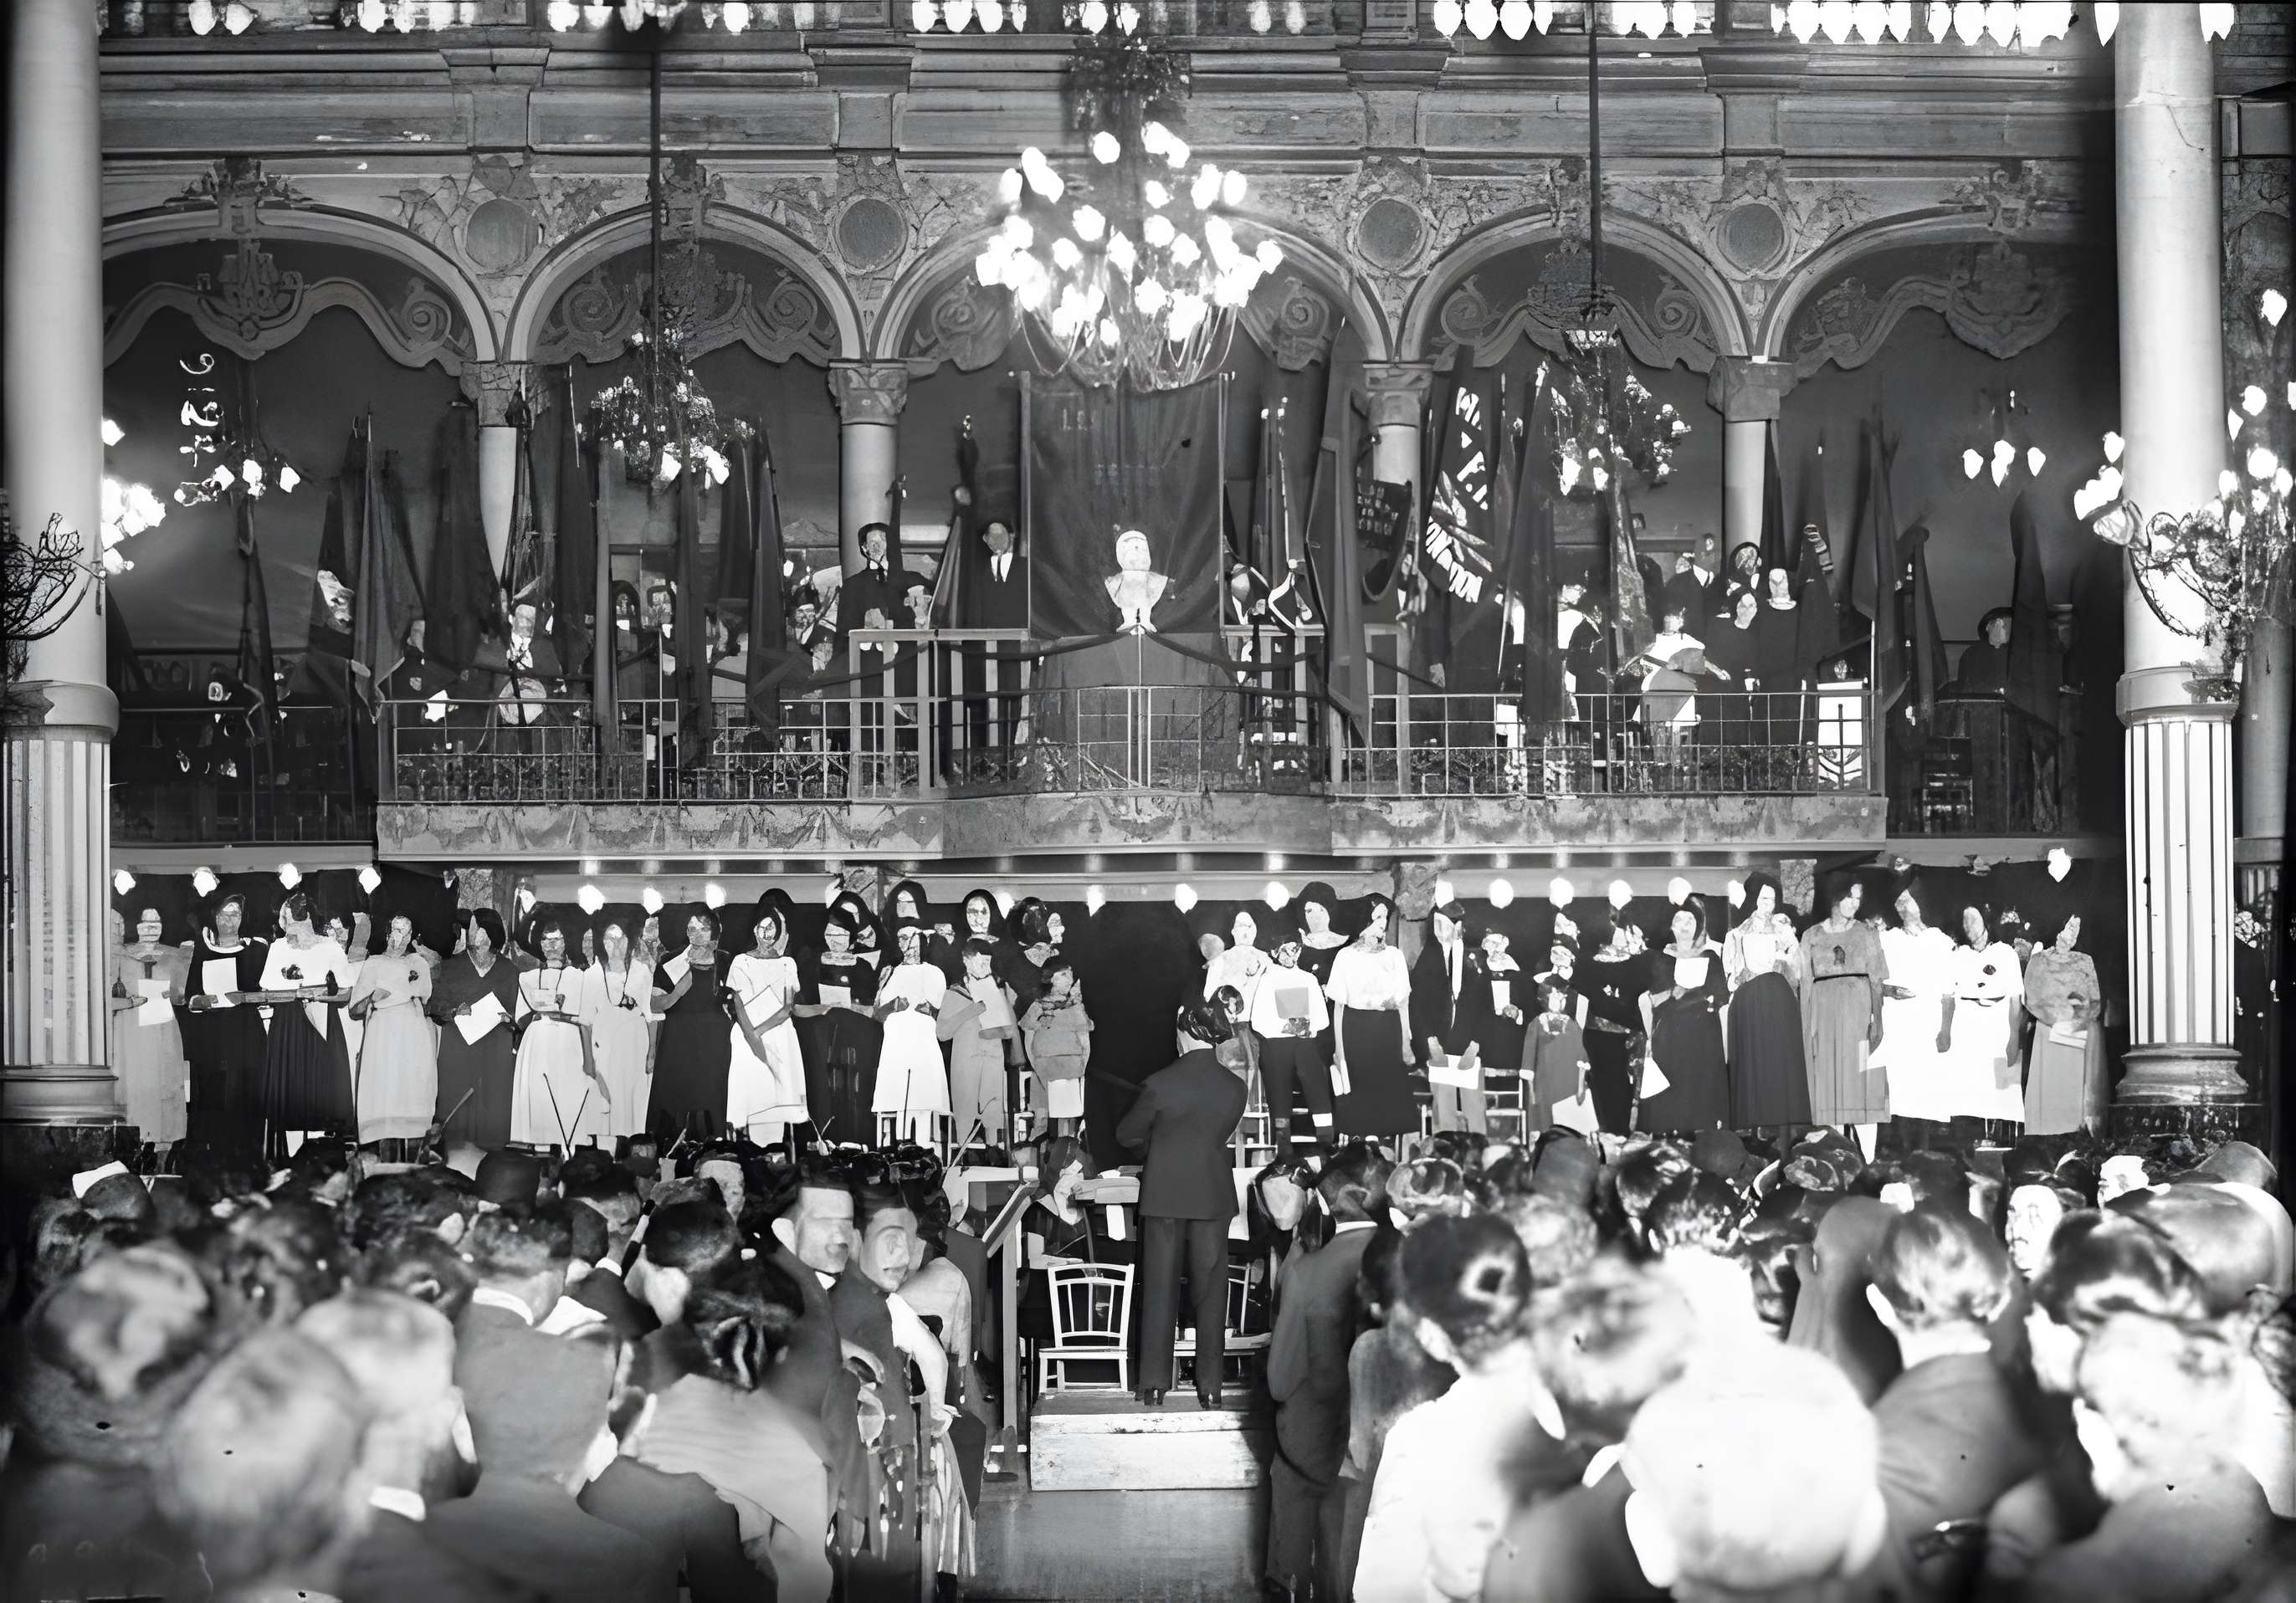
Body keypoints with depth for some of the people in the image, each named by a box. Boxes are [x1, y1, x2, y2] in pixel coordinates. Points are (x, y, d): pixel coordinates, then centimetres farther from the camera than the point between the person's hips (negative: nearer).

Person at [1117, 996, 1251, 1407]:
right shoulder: (1234, 1087, -7)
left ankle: (1154, 1383, 10)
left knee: (1159, 1288, 8)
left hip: (1165, 1195, -2)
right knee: (1210, 1289, 8)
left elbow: (1127, 1135, -1)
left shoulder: (1161, 1084, -14)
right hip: (1214, 1196, 2)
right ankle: (1210, 1384, 9)